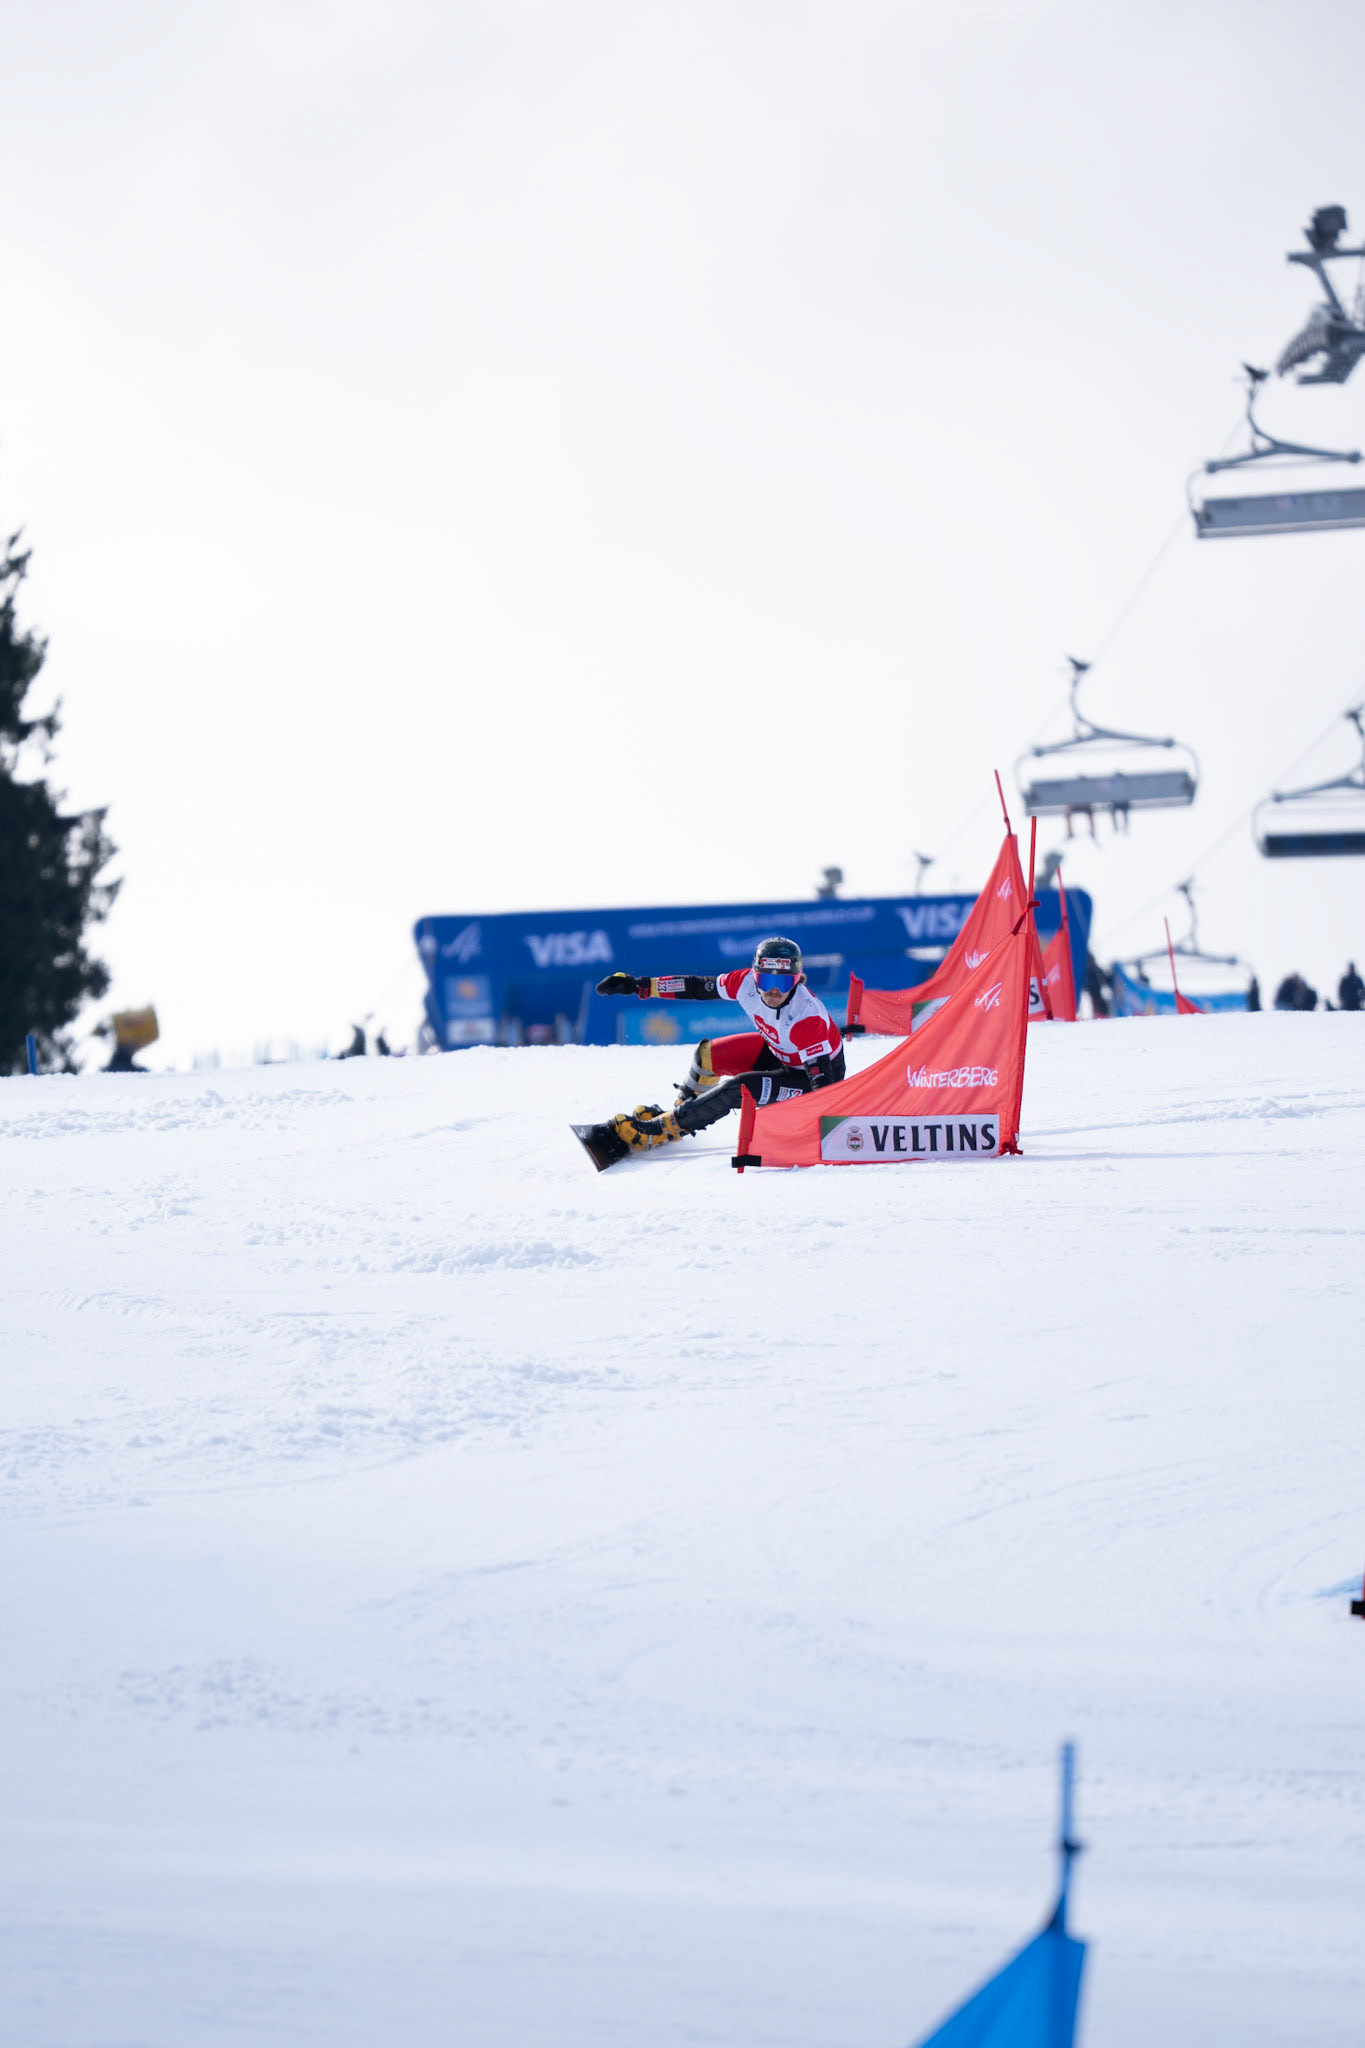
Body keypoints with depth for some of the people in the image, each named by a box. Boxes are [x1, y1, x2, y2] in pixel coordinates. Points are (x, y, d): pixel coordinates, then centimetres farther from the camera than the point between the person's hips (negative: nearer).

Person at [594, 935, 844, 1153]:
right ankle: (682, 1107, 26)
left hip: (818, 1070, -7)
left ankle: (663, 1131, -13)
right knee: (708, 1055, -1)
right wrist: (639, 985, -8)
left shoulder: (807, 1017, -38)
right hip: (777, 1052, 7)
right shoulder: (748, 982, -21)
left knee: (738, 1089, -25)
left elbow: (822, 1079, -38)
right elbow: (698, 987, -9)